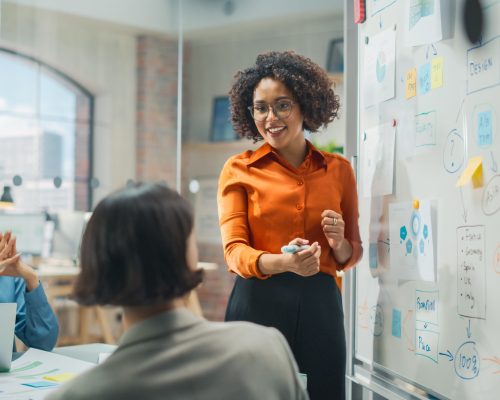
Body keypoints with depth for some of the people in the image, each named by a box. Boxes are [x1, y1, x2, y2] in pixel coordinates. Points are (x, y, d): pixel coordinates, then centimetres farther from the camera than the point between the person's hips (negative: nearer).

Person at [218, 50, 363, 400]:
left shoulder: (339, 169, 9)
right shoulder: (239, 170, 3)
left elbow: (352, 255, 16)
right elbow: (235, 250, -6)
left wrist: (339, 243, -8)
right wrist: (283, 262, -25)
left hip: (320, 305, 2)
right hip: (259, 303, -2)